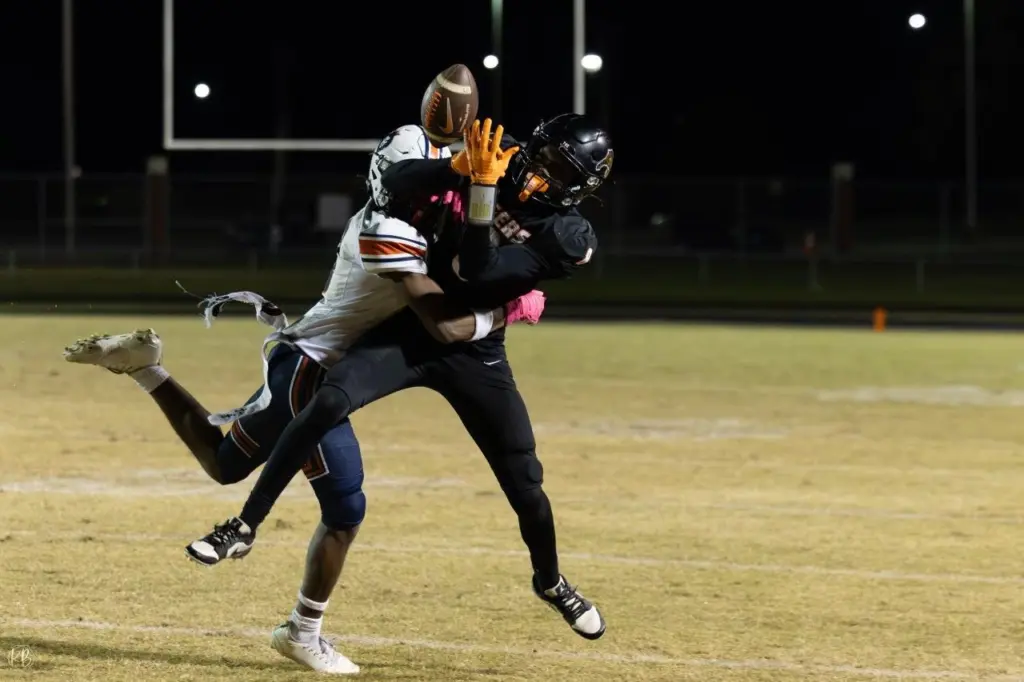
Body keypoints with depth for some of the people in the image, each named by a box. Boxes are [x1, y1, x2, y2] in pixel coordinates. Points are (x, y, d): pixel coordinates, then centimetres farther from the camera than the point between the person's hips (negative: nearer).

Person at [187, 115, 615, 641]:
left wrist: (484, 185, -35)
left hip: (474, 354, 0)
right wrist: (462, 167, -30)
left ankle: (550, 582, 35)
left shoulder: (570, 237, -15)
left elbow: (476, 271, -28)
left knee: (524, 481, 4)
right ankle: (243, 528, -16)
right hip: (409, 329, 1)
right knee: (327, 403, -23)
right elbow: (393, 182, -16)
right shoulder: (498, 159, -8)